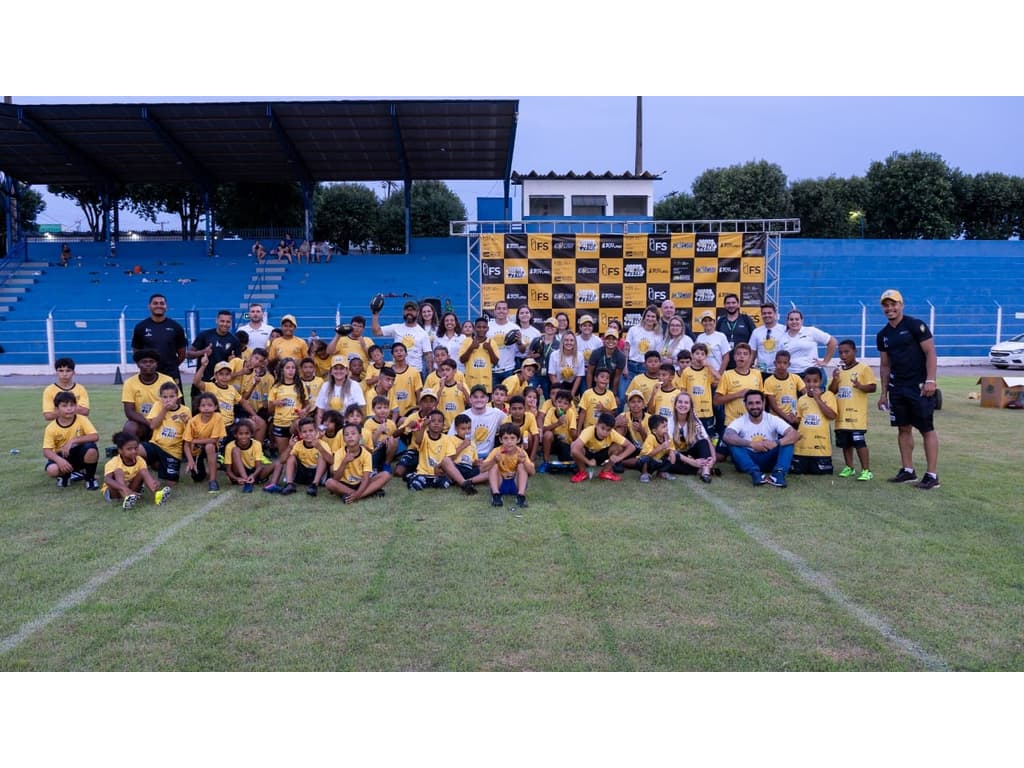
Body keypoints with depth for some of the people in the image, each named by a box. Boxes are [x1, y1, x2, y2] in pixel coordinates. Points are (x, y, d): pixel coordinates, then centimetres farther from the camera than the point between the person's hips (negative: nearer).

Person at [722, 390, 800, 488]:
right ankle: (755, 473, -39)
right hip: (748, 460, -1)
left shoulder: (773, 420, -5)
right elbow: (727, 436, -30)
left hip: (769, 460, 1)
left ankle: (778, 473, -36)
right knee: (732, 442, -28)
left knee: (787, 439, -20)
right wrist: (751, 444, -40)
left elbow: (795, 434, -18)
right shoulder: (739, 422, -9)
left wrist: (776, 443, -36)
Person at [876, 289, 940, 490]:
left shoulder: (915, 325, -8)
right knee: (904, 428, 11)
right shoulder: (883, 335, 12)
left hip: (919, 386, -7)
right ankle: (908, 471, 19)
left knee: (927, 429, -5)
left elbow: (930, 353, -10)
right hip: (897, 387, 7)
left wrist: (930, 380, -19)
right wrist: (884, 392, 15)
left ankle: (932, 475, -4)